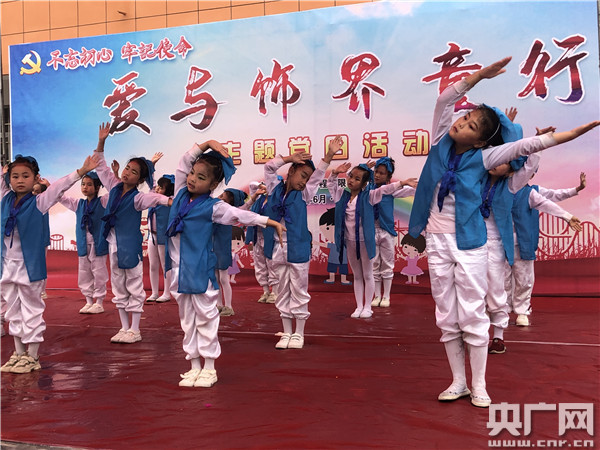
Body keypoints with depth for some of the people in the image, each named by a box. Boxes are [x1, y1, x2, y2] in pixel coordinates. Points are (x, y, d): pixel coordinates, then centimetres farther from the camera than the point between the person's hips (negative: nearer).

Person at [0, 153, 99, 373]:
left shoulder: (38, 202, -7)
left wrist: (81, 171, -20)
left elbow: (59, 186, -14)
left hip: (29, 267, -5)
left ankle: (32, 357, 14)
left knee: (32, 312, 3)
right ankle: (18, 354, 29)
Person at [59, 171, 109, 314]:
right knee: (83, 274, 11)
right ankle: (89, 301, 23)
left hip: (98, 244, -5)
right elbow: (61, 197, 16)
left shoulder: (103, 201, -2)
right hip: (83, 245, 5)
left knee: (99, 274, 2)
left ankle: (99, 303, 12)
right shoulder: (78, 204, 11)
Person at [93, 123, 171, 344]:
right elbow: (101, 166, 14)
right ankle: (124, 328, 25)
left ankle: (134, 330, 11)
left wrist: (170, 201, -53)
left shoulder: (138, 197, -13)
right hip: (114, 244, 7)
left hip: (131, 245, -7)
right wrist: (101, 143, 5)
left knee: (134, 288, 2)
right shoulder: (114, 186, 5)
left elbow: (154, 197, -33)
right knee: (118, 288, 14)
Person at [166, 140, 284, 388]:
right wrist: (206, 144, -1)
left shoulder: (213, 207, -8)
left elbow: (241, 215, -5)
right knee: (187, 319, 11)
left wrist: (271, 222, -9)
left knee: (205, 317, 5)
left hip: (201, 270, -5)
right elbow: (183, 162, 9)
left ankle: (209, 368, 16)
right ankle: (194, 366, 23)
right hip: (178, 268, 5)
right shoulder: (181, 193, 5)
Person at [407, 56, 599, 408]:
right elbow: (446, 99, -2)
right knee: (447, 318, 9)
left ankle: (479, 386, 17)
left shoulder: (482, 157, -5)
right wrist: (479, 75, -11)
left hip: (469, 243, -3)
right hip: (438, 243, 3)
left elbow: (529, 145, -10)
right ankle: (458, 382, 23)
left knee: (473, 316, 2)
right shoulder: (441, 143, 3)